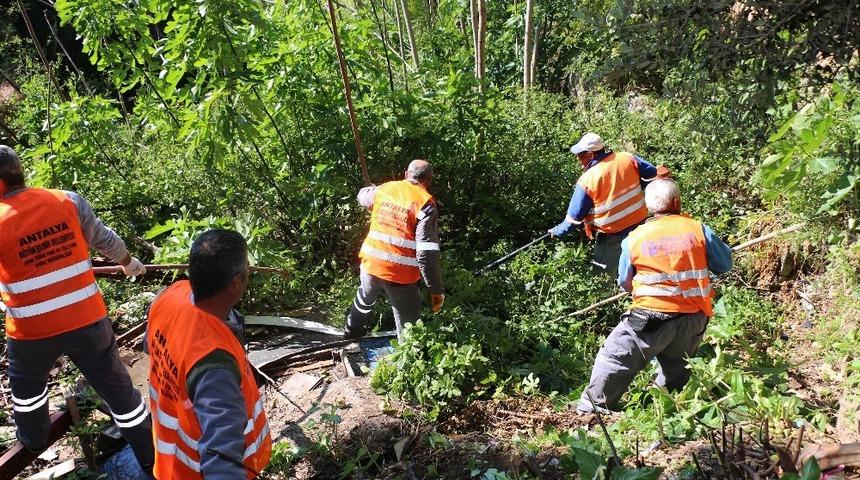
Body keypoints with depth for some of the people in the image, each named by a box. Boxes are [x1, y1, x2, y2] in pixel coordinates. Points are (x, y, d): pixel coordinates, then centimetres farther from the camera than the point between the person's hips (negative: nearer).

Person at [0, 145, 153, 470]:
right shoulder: (68, 201, -7)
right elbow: (104, 239, 7)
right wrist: (129, 263, 25)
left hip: (32, 332, -1)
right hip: (88, 321, 1)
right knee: (118, 388, 13)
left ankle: (34, 438, 53)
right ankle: (152, 458, 24)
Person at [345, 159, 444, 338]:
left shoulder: (385, 188, 5)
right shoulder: (425, 203, -11)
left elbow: (363, 195, 30)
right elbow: (427, 252, -17)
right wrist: (436, 290, -12)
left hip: (370, 263, 6)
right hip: (399, 273, -6)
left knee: (365, 299, 35)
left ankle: (353, 330, 59)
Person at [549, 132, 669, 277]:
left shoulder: (586, 181, -16)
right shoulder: (627, 158, -5)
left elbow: (574, 218, -11)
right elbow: (654, 175, 7)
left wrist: (557, 231, 6)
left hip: (613, 238, -5)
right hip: (641, 225, 5)